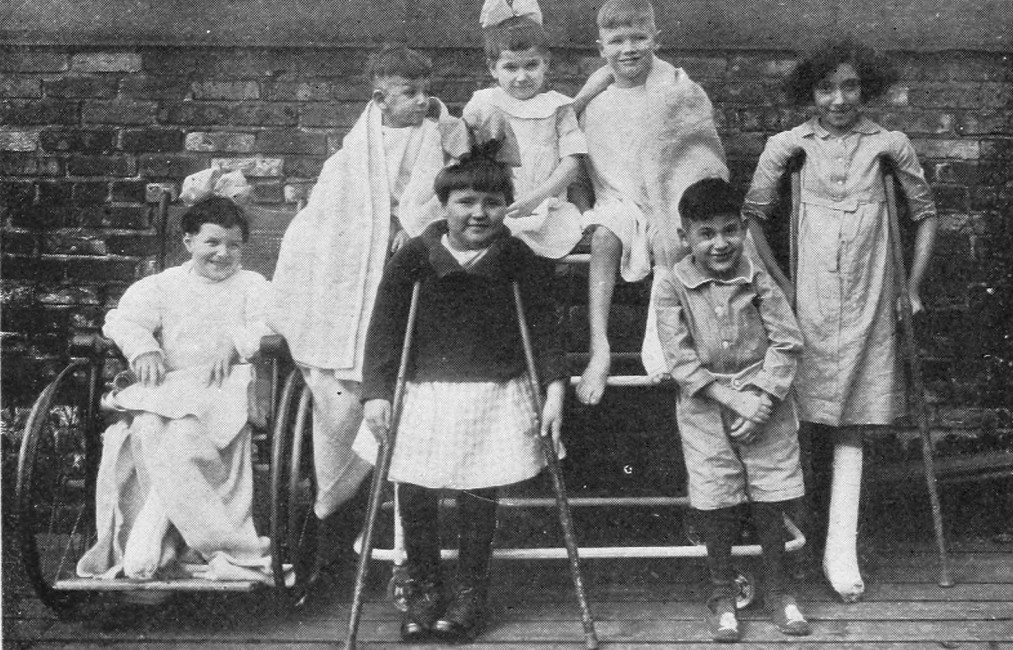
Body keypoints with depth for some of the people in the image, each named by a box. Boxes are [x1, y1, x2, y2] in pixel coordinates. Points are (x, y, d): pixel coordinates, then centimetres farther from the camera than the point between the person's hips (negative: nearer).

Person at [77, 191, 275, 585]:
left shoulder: (252, 285, 19)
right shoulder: (161, 286, 21)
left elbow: (270, 326, 1)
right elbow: (124, 319, 5)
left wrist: (236, 345, -18)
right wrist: (144, 347, -17)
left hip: (227, 389, -2)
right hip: (166, 387, 2)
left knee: (181, 432, -32)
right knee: (149, 429, -31)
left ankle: (147, 549, -26)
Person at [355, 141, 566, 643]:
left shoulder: (520, 261, -3)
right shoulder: (414, 257, -4)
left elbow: (544, 327, -1)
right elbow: (384, 326, -2)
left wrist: (555, 388, -11)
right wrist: (377, 392, -9)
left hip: (493, 395, -1)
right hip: (422, 394, 1)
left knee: (477, 498, 5)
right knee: (413, 497, 3)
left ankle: (470, 592, 26)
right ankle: (425, 588, 25)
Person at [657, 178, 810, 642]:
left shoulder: (758, 280, -2)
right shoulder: (673, 287, -7)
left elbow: (787, 342, -4)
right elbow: (680, 359, -11)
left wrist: (761, 398, -15)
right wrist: (732, 399, -17)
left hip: (764, 402, 1)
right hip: (705, 407, -1)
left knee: (771, 499, 6)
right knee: (717, 503, 4)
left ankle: (776, 589, 26)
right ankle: (722, 594, 23)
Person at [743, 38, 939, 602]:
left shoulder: (889, 144, 2)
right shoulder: (788, 146, 0)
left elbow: (927, 213, 11)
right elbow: (751, 215, 4)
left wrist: (914, 287, 7)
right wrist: (778, 281, 0)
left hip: (868, 301, 0)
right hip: (811, 298, 0)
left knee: (850, 426, 1)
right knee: (813, 418, 2)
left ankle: (841, 550, 2)